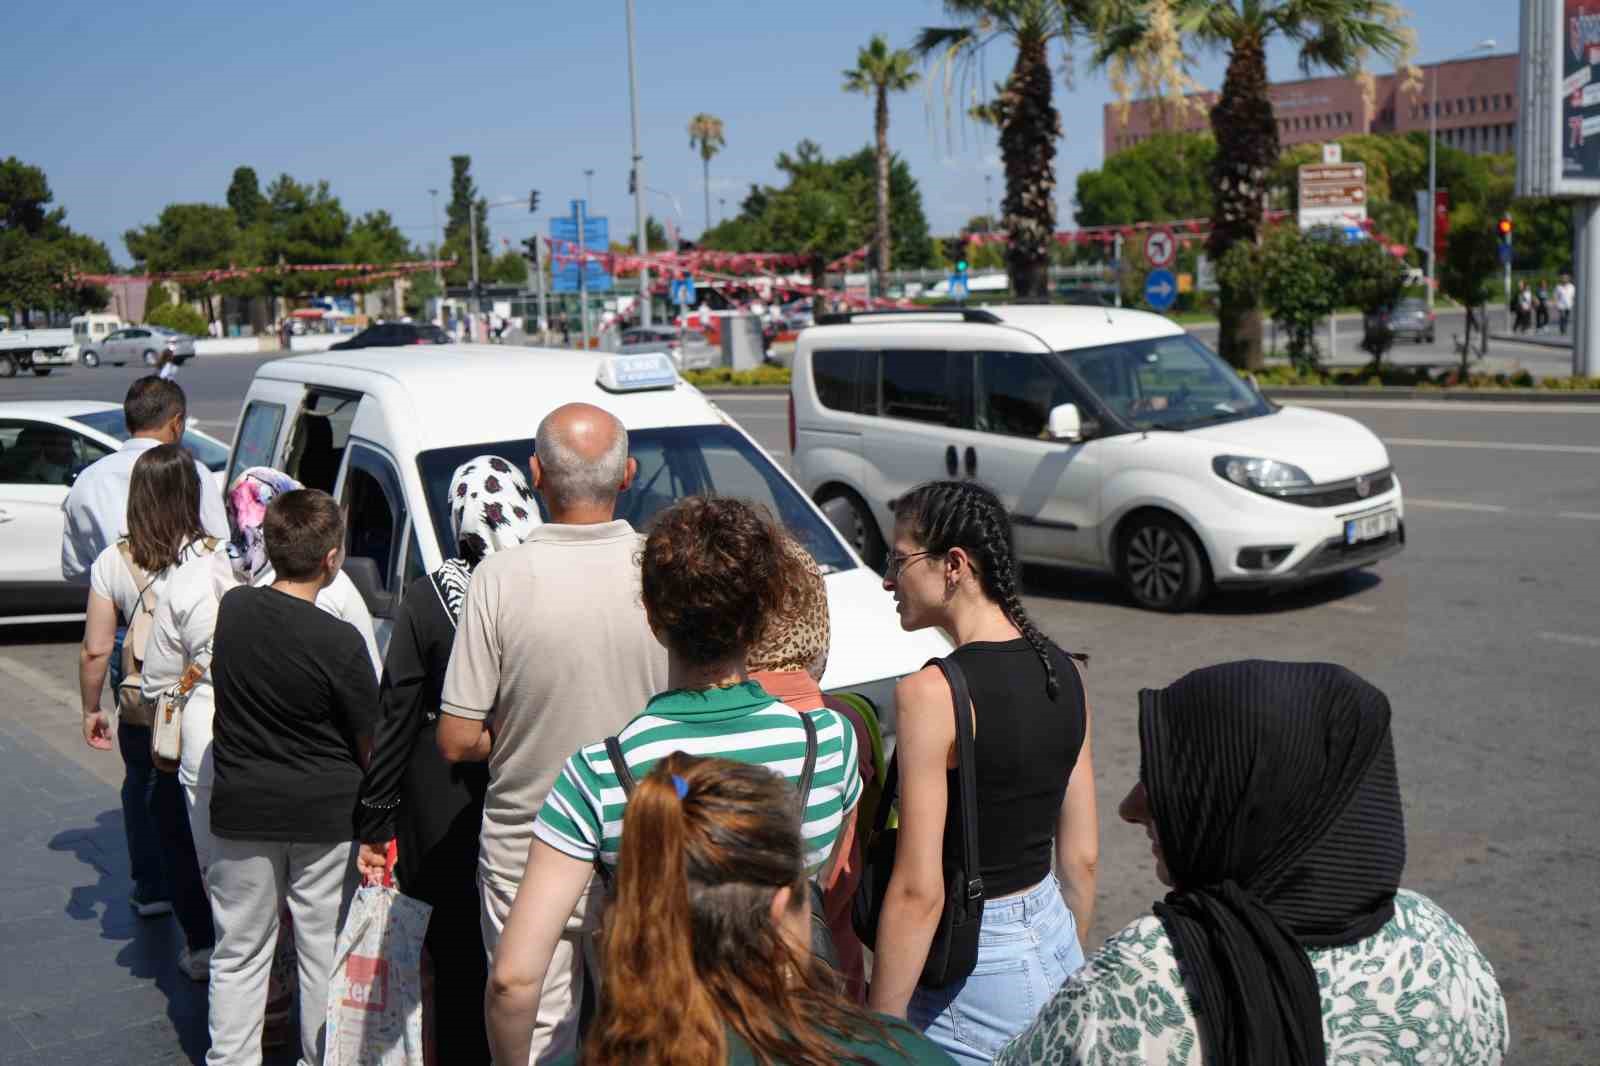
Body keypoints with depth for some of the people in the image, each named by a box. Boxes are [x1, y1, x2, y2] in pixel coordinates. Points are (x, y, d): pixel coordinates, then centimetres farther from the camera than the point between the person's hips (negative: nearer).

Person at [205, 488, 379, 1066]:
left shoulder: (231, 608, -6)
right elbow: (372, 742, -10)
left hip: (242, 811, 3)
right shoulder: (339, 641, -19)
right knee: (326, 953, 11)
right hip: (327, 816, -3)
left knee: (239, 955, 15)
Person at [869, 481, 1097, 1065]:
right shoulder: (1062, 672, 2)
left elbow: (918, 891, -21)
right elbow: (1081, 856, 9)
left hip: (977, 971, -7)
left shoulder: (931, 692, -20)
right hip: (1054, 937, 7)